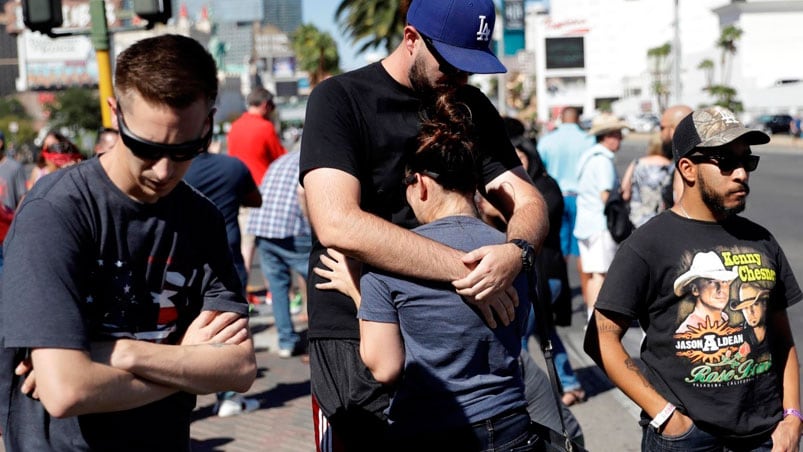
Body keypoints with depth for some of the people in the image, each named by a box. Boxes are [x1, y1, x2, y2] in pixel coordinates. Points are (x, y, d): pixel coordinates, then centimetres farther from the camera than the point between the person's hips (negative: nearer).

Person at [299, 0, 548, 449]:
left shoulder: (472, 106, 9)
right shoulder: (340, 99, -9)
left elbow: (528, 202, 3)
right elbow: (337, 224, -23)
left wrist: (516, 251, -21)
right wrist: (461, 269, -25)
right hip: (358, 340, -5)